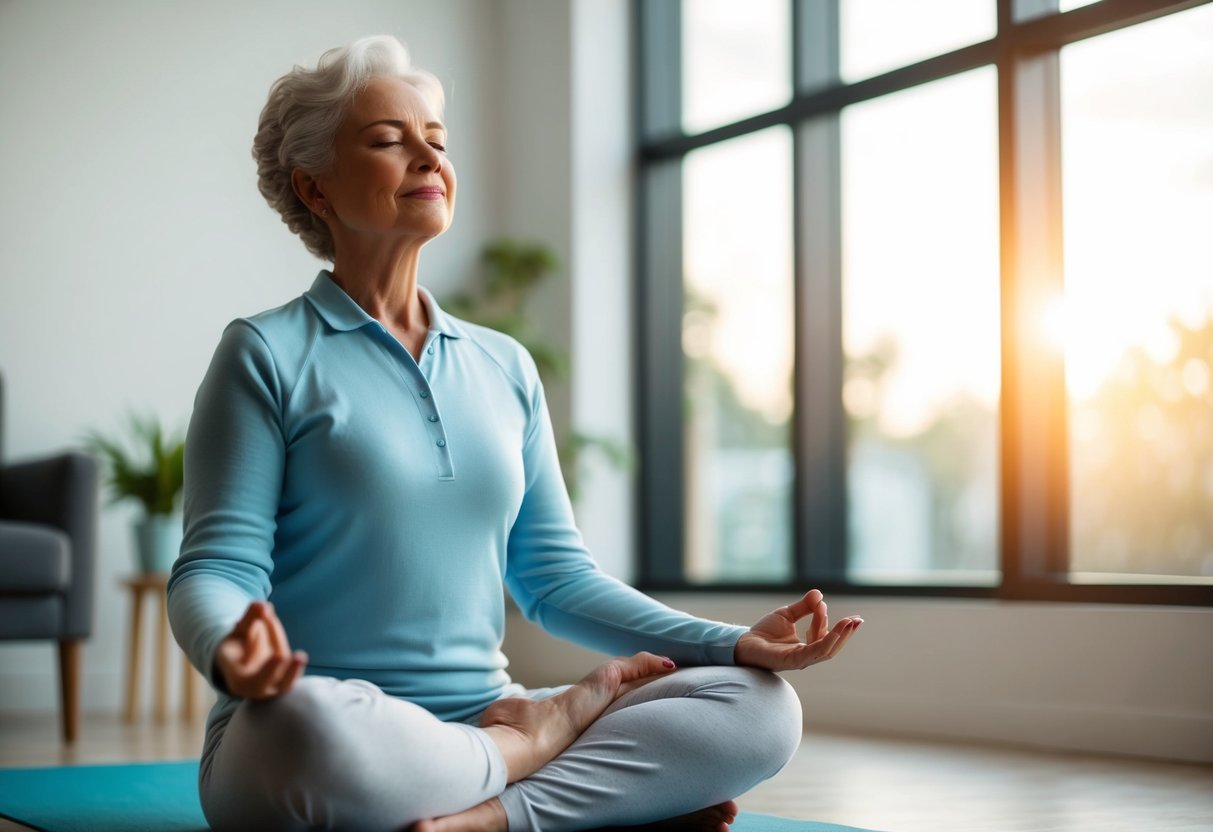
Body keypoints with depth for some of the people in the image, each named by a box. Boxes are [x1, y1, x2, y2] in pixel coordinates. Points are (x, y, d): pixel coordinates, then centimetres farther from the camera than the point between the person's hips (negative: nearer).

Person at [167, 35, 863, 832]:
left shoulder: (507, 368, 15)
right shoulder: (269, 354, 0)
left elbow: (554, 573, 14)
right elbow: (218, 565, -7)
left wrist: (733, 642, 1)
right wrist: (231, 652, -32)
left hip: (482, 719, 5)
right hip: (337, 735, -4)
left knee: (761, 707, -13)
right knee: (311, 727, -41)